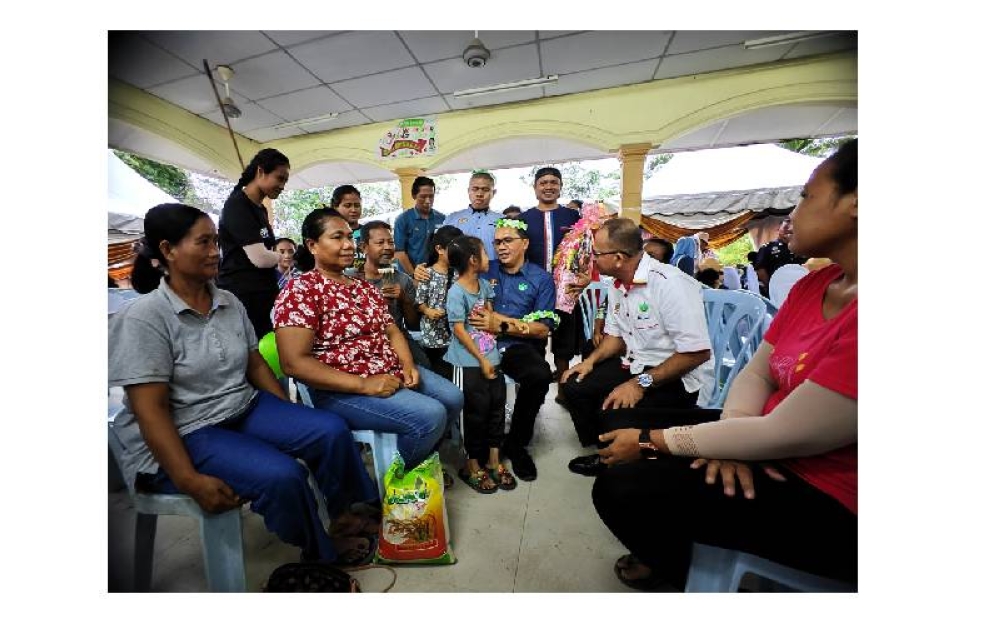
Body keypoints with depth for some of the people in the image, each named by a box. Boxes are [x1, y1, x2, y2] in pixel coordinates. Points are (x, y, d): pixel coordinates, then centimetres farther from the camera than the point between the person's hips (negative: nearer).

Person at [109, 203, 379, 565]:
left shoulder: (229, 303, 4)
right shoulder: (144, 317, -15)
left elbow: (256, 364, 9)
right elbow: (150, 410, -18)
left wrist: (291, 418, 4)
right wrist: (189, 480, -23)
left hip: (247, 408, 6)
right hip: (184, 433, -6)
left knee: (332, 431, -11)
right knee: (283, 475, -26)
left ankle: (342, 516, 12)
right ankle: (322, 556, 3)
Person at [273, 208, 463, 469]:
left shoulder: (365, 287, 14)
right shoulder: (300, 290, -10)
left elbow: (391, 331, 13)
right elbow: (294, 362, -19)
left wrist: (408, 365, -7)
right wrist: (363, 385, -23)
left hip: (392, 372, 8)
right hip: (342, 389, -8)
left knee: (453, 398, 3)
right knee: (430, 415, -21)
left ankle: (423, 456, 26)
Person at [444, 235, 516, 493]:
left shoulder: (484, 284, 7)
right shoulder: (456, 292, -14)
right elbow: (459, 330, -16)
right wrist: (481, 360, -14)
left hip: (491, 357, 7)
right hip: (470, 363, -7)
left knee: (496, 406, 13)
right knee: (477, 412, 5)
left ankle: (493, 461, 31)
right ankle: (472, 466, 26)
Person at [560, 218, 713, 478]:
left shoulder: (670, 284, -23)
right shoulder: (617, 286, 4)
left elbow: (698, 353, -25)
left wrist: (642, 383, -25)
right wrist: (592, 360, -2)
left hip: (675, 377, -8)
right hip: (634, 365, 8)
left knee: (612, 413, -27)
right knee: (575, 386, -3)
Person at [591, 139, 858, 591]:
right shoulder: (814, 285, 2)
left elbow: (785, 435, -29)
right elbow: (756, 372, 2)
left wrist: (650, 441, -20)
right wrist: (730, 435, -17)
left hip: (829, 497, -8)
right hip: (773, 445, 8)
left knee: (621, 487, -14)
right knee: (625, 425, 7)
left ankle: (675, 571, 22)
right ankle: (669, 550, 32)